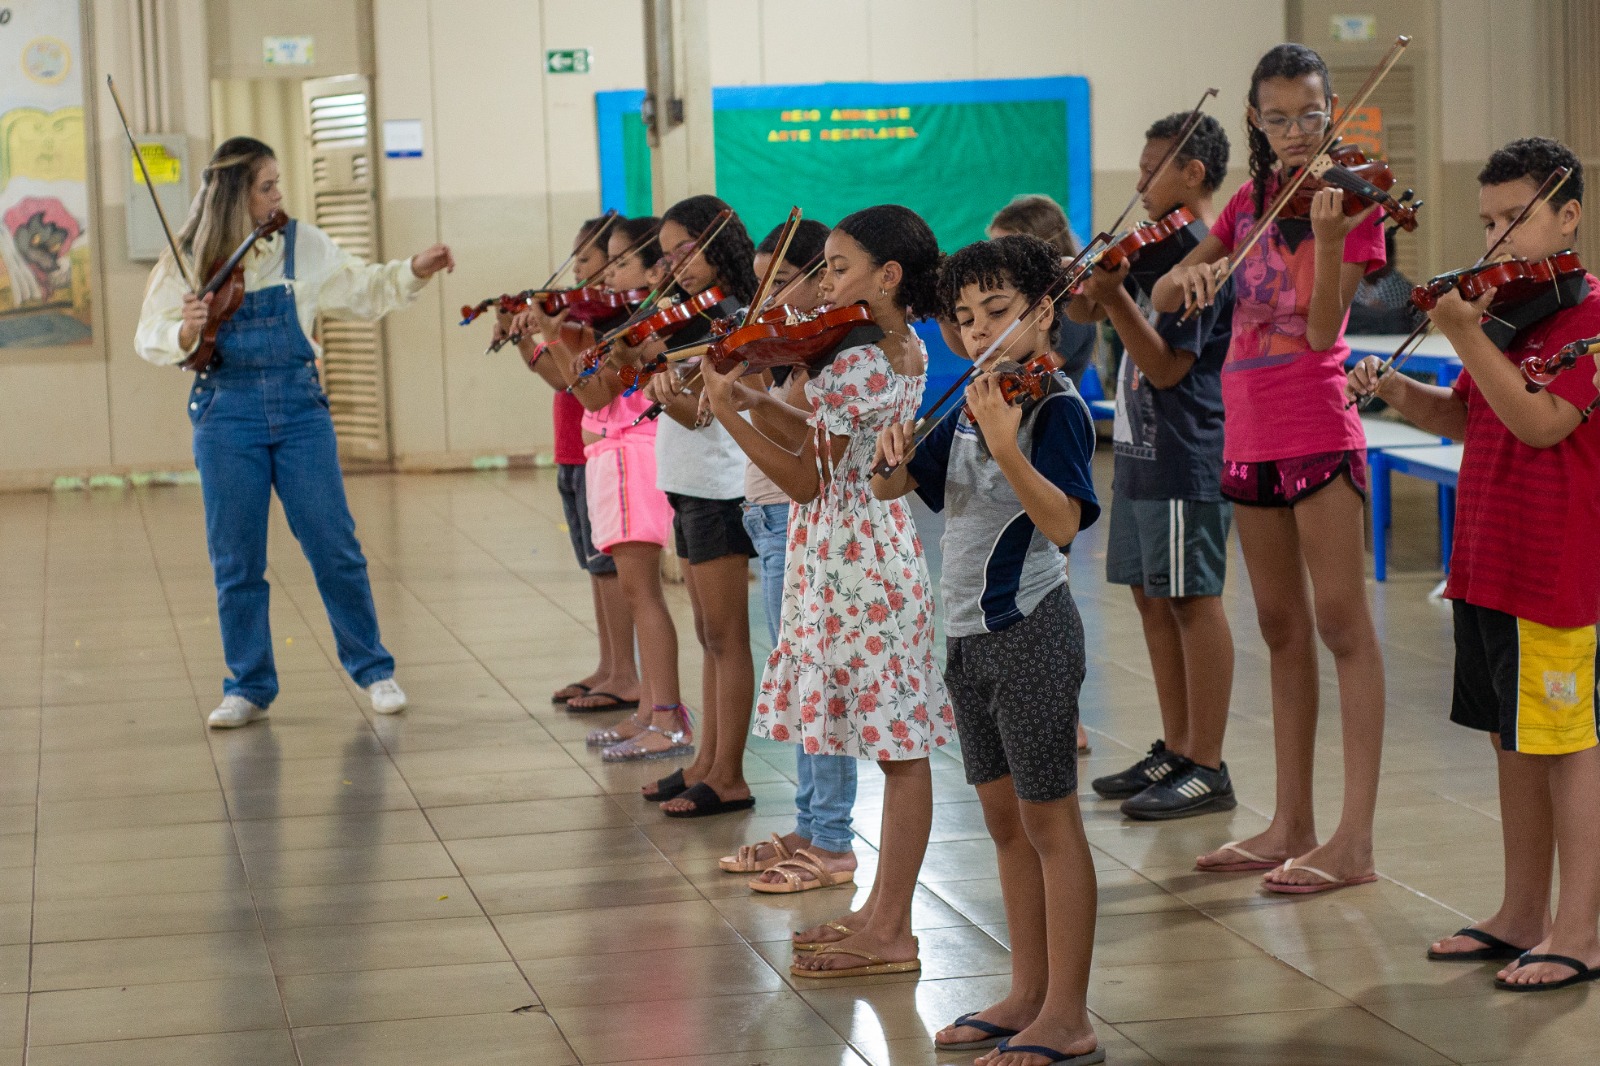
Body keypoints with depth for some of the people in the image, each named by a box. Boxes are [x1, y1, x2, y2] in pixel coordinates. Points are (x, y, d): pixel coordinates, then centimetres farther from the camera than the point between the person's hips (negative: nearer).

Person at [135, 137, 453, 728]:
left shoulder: (301, 243, 3)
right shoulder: (188, 259, -2)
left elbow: (361, 291, 13)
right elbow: (150, 337, -2)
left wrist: (413, 271, -2)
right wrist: (185, 332, -22)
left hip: (298, 407, 1)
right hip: (226, 413, -1)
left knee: (334, 546, 1)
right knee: (236, 561, 4)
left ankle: (373, 668, 15)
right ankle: (249, 686, 16)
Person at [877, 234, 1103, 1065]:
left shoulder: (1055, 406, -13)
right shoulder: (970, 407, 9)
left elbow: (1063, 523, -26)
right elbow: (891, 487, 12)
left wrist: (1007, 448, -40)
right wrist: (892, 456, -11)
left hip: (1028, 631, -8)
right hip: (967, 632, 8)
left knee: (1048, 820, -2)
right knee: (1004, 821, 15)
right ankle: (1028, 997, 25)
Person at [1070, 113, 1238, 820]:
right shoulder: (1160, 249, 13)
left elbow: (1167, 367, -19)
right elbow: (1081, 307, 16)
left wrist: (1116, 298, -27)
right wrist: (1091, 289, -5)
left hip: (1185, 462, -10)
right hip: (1141, 452, 10)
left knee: (1192, 601, -5)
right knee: (1151, 597, 14)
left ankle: (1209, 769, 1)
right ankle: (1175, 750, 23)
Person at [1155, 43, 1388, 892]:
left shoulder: (1347, 200, -5)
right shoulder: (1251, 202, 14)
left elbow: (1323, 330, -15)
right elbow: (1161, 297, 13)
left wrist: (1327, 238, -30)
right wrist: (1192, 274, -10)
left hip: (1318, 431, -7)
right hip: (1250, 432, 7)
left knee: (1342, 623, -9)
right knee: (1282, 629, 11)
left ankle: (1355, 840, -11)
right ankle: (1292, 826, 17)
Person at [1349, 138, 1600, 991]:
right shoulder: (1509, 309, 13)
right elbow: (1462, 418, 17)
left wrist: (1468, 338, -29)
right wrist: (1398, 392, -1)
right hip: (1489, 565, 9)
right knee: (1514, 741, 15)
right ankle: (1521, 916, 25)